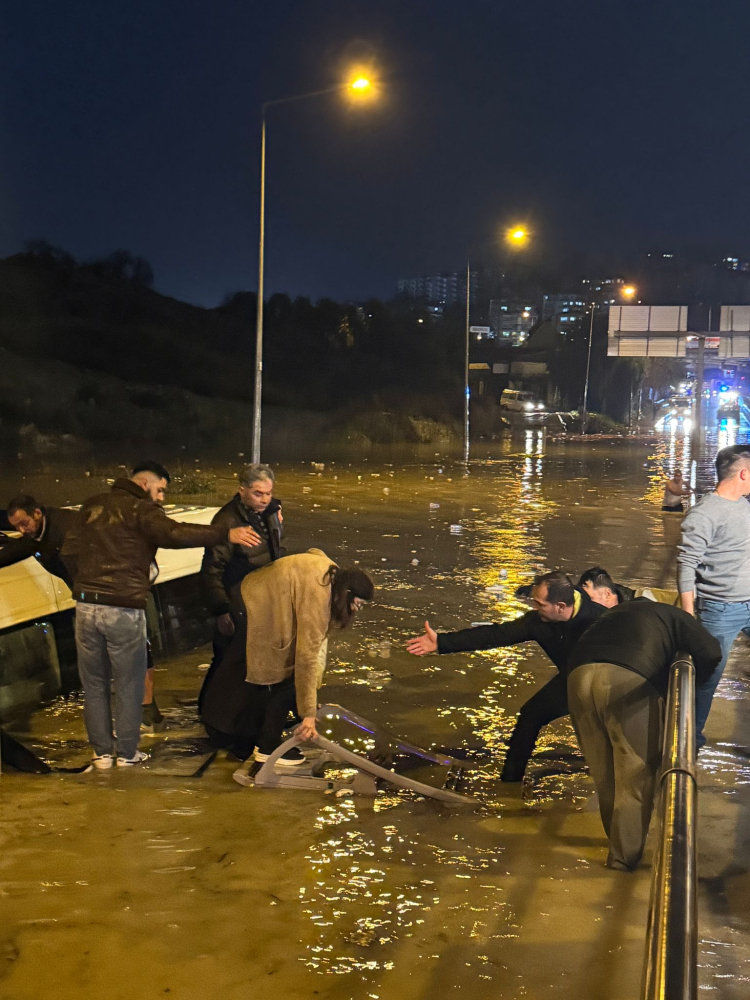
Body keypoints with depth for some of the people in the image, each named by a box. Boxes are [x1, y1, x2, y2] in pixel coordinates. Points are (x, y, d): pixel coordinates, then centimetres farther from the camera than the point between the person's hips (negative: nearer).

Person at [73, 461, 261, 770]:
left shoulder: (91, 507, 13)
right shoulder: (141, 509, -8)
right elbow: (175, 533, -25)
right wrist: (226, 534, -28)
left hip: (86, 604, 5)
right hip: (124, 610, -5)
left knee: (94, 684, 14)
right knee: (128, 686, 9)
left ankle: (102, 752, 19)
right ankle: (127, 753, 16)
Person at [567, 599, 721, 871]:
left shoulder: (616, 612, 40)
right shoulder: (671, 616, 25)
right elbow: (711, 652, 11)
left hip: (579, 674, 5)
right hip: (629, 678, -5)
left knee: (603, 771, 19)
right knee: (636, 771, 8)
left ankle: (618, 841, 31)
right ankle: (625, 853, 11)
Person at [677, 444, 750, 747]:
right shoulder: (705, 513, -14)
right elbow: (686, 565, -16)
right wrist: (689, 615, -18)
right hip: (721, 611, -7)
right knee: (708, 676, 2)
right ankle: (691, 737, 18)